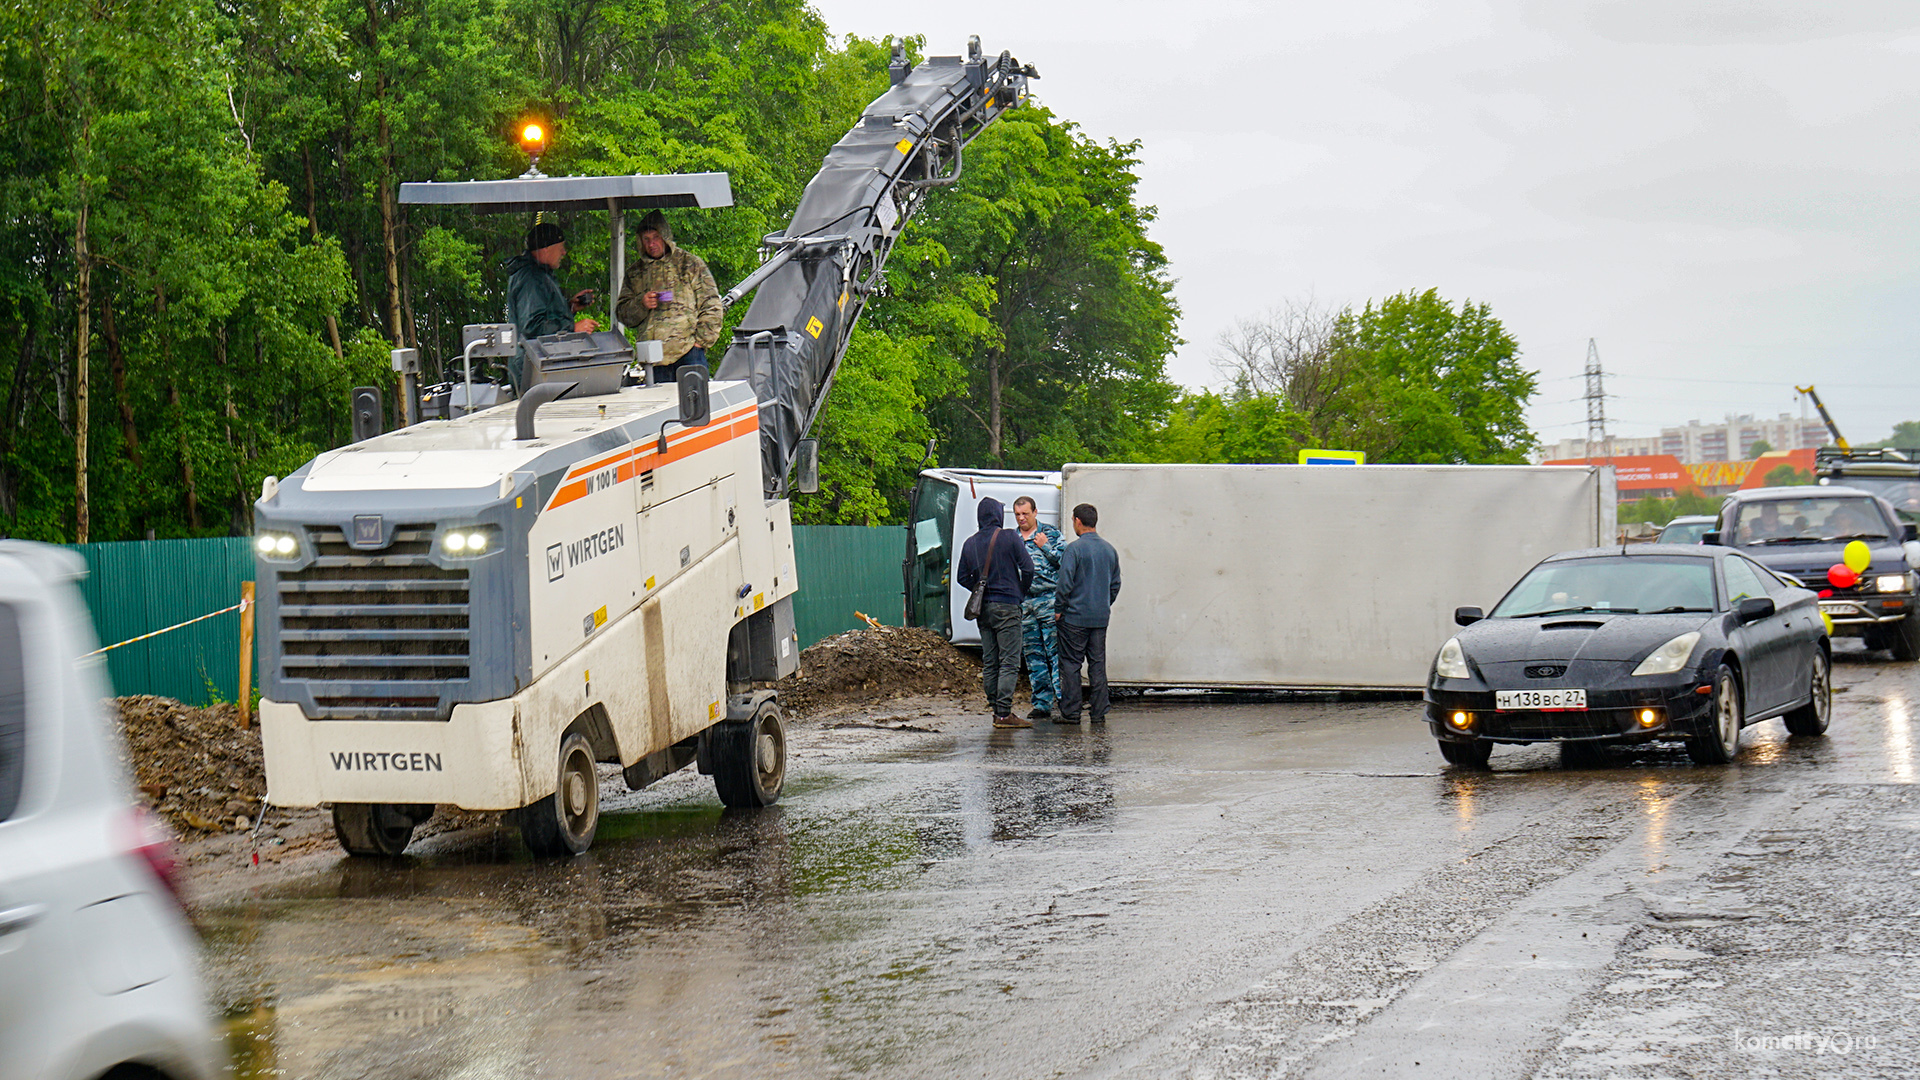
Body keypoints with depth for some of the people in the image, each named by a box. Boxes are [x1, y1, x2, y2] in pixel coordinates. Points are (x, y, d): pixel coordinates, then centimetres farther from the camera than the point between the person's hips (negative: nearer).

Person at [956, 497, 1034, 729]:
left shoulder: (971, 543, 7)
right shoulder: (1010, 538, -7)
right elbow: (1027, 568, -9)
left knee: (989, 662, 11)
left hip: (983, 609, 6)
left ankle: (997, 710, 13)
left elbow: (963, 578, 11)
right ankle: (1004, 714, -11)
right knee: (1009, 662, -5)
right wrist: (1021, 593, 6)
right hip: (1007, 606, -6)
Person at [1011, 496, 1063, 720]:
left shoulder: (1051, 533, 5)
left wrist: (1046, 547, -8)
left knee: (1055, 651, -9)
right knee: (1033, 654, 5)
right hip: (1023, 603, 5)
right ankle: (1042, 703, 9)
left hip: (1049, 600, -4)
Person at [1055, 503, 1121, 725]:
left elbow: (1065, 583, -15)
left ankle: (1070, 713, 0)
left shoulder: (1074, 549, -12)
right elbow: (1116, 584, 14)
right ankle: (1099, 713, 8)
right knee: (1098, 665, 9)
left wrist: (1058, 609, -4)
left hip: (1075, 616, -5)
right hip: (1101, 617, 5)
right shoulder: (1110, 550, 8)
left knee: (1071, 664, 1)